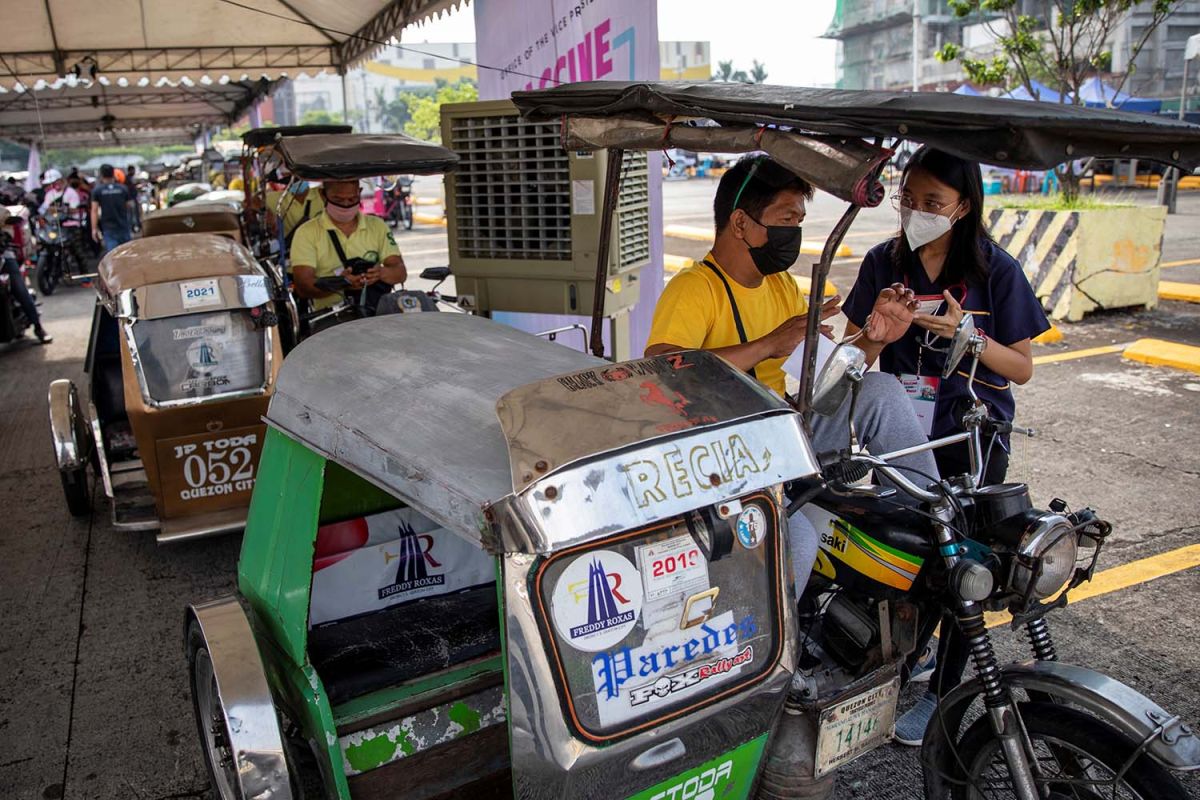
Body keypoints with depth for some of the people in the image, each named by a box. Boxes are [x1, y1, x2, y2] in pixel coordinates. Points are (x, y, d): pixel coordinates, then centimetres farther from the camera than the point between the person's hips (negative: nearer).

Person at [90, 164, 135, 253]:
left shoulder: (97, 191, -1)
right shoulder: (123, 189, 2)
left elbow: (94, 211, -5)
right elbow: (130, 206, 6)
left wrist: (94, 228, -3)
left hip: (108, 228, -2)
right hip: (124, 226, 2)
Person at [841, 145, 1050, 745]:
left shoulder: (994, 270, -8)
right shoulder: (884, 262, -1)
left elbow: (1022, 368, -5)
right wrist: (878, 333, -23)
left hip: (971, 445, -3)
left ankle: (942, 691, 23)